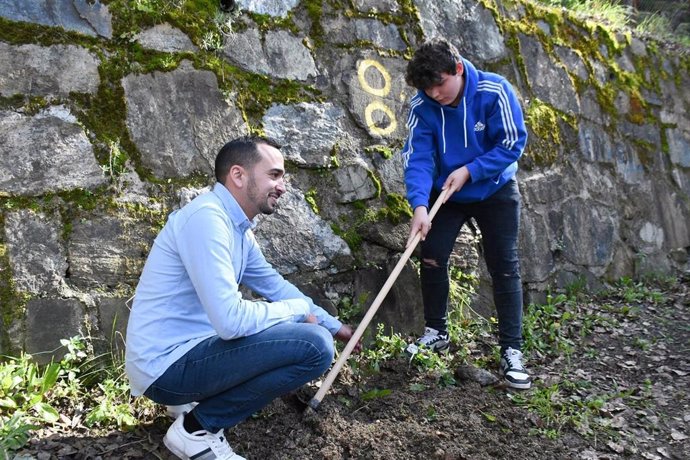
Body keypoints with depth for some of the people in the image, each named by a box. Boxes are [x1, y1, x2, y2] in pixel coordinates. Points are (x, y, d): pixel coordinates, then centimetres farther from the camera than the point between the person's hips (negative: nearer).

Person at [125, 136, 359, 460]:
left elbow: (275, 285, 21)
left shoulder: (239, 229, 7)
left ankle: (203, 400, 14)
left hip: (185, 351, 10)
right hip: (167, 364, -9)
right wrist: (300, 309, -11)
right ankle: (197, 428, -4)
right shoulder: (207, 217, -22)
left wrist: (334, 325, 24)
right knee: (314, 346, -20)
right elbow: (231, 320, -28)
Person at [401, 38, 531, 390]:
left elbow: (513, 143, -18)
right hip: (446, 193, 2)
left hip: (494, 190, -2)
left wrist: (468, 171, -26)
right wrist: (419, 205, -38)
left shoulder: (494, 91, -22)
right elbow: (418, 158, -23)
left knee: (504, 267, -4)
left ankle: (511, 351, 4)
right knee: (431, 257, 0)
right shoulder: (422, 105, -17)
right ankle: (435, 333, 20)